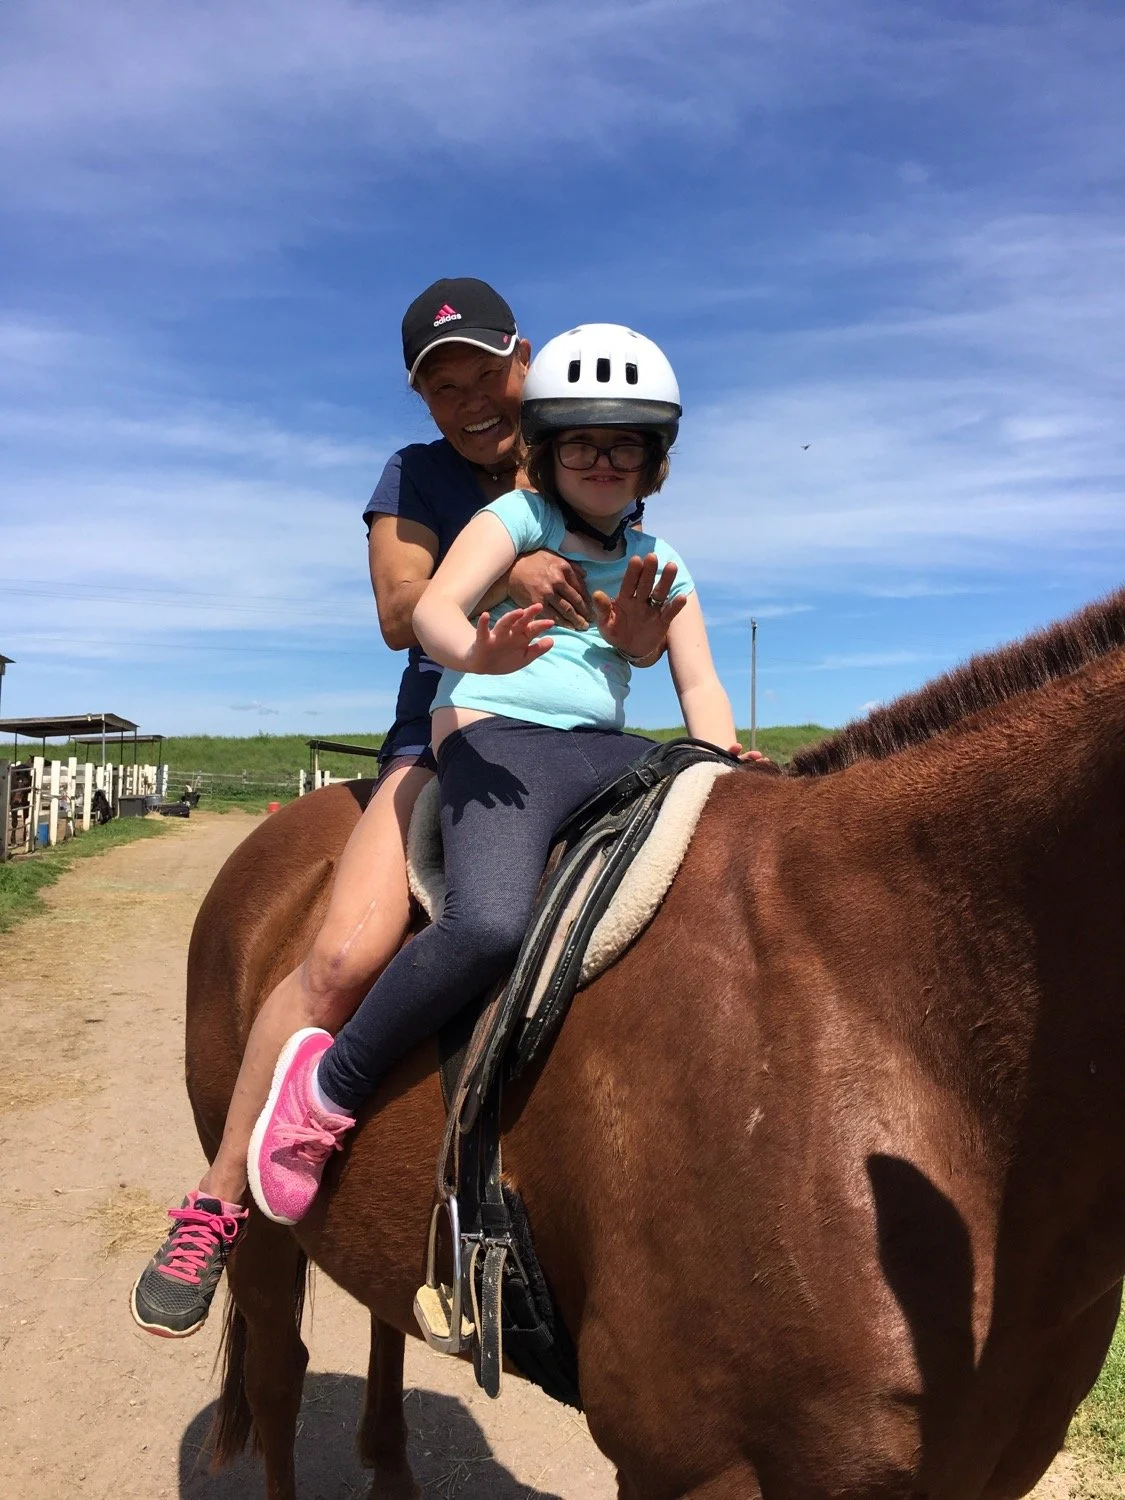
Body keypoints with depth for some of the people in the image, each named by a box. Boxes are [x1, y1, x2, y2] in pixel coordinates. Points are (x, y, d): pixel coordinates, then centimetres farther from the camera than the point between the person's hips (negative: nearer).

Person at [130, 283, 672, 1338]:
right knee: (345, 954, -23)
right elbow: (400, 614, -6)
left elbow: (642, 647, 6)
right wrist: (505, 570, -25)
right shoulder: (417, 477, 9)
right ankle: (218, 1200, -6)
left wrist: (642, 618, -20)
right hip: (445, 741, -2)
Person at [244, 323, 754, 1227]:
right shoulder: (518, 517, 6)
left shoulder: (661, 566, 21)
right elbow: (434, 608, -11)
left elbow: (700, 687, 15)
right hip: (496, 736, -6)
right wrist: (477, 651, -36)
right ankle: (327, 1086, -13)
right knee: (491, 925, -34)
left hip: (606, 754, 6)